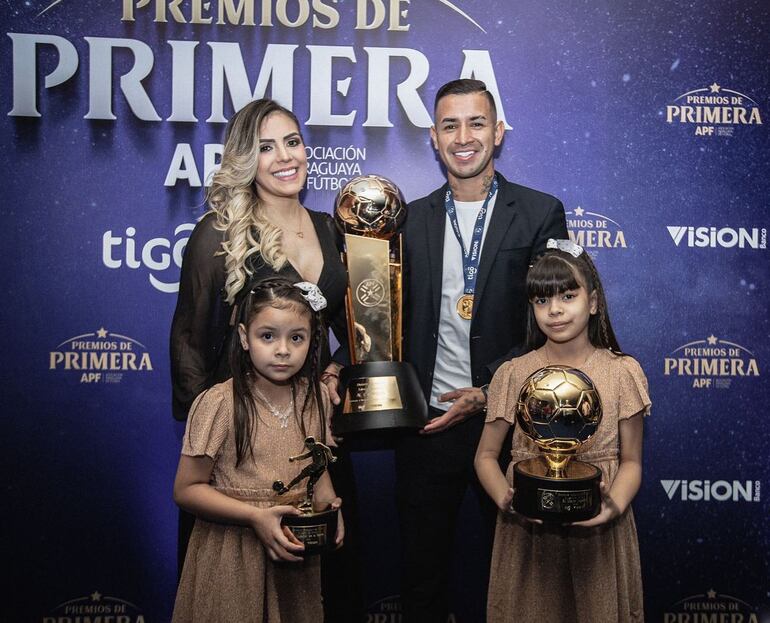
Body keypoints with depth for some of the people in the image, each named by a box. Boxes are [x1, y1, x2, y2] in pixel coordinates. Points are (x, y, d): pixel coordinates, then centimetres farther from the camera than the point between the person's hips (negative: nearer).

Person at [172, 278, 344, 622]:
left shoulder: (315, 397, -2)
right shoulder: (219, 404, -18)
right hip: (232, 554, -4)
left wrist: (328, 503, -5)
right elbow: (186, 489, -14)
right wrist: (256, 516, -23)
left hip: (295, 551, 5)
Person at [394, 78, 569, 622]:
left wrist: (489, 393, -14)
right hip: (427, 423, 2)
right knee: (422, 569, 16)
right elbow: (399, 320, 8)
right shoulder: (411, 219, 5)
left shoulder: (540, 214, -4)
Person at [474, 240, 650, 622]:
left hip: (599, 534, 0)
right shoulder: (513, 374, -3)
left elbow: (631, 461, 0)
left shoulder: (622, 372, -3)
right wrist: (506, 500, -17)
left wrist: (614, 505, -19)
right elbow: (486, 455, 2)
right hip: (527, 535, 0)